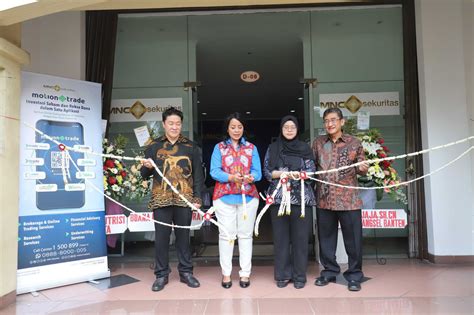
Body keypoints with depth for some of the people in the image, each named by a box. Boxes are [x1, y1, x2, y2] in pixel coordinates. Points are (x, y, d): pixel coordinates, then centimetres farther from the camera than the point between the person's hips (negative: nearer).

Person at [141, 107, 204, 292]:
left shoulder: (191, 147, 8)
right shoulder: (154, 146, 9)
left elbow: (198, 174, 7)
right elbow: (144, 174, 9)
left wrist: (197, 197, -1)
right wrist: (147, 167, -14)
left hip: (184, 199, 0)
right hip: (161, 199, 0)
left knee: (183, 236, 8)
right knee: (161, 237, 3)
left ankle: (186, 272, 20)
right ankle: (161, 275, 16)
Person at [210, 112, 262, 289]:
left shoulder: (251, 148, 12)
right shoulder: (219, 147, 7)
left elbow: (257, 171, 2)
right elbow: (214, 171, -4)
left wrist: (251, 177, -21)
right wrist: (231, 177, -22)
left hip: (248, 196, 1)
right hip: (224, 197, -1)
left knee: (245, 235, 5)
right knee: (226, 234, 3)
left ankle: (245, 273, 13)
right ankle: (226, 273, 12)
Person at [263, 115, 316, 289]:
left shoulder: (305, 148, 8)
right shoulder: (273, 148, 9)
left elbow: (311, 171, 2)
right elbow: (267, 172, 3)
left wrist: (299, 175, -18)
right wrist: (284, 173, -14)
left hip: (301, 197, 0)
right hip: (279, 197, 1)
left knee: (300, 237, 1)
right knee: (281, 237, 3)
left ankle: (299, 276, 13)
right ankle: (282, 275, 15)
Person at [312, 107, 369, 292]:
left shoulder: (354, 143, 3)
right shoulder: (318, 143, 9)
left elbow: (362, 168, 7)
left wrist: (363, 169, -15)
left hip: (348, 199, -2)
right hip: (324, 198, 2)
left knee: (352, 239, 3)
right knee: (326, 238, 12)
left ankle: (354, 275, 18)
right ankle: (329, 271, 27)